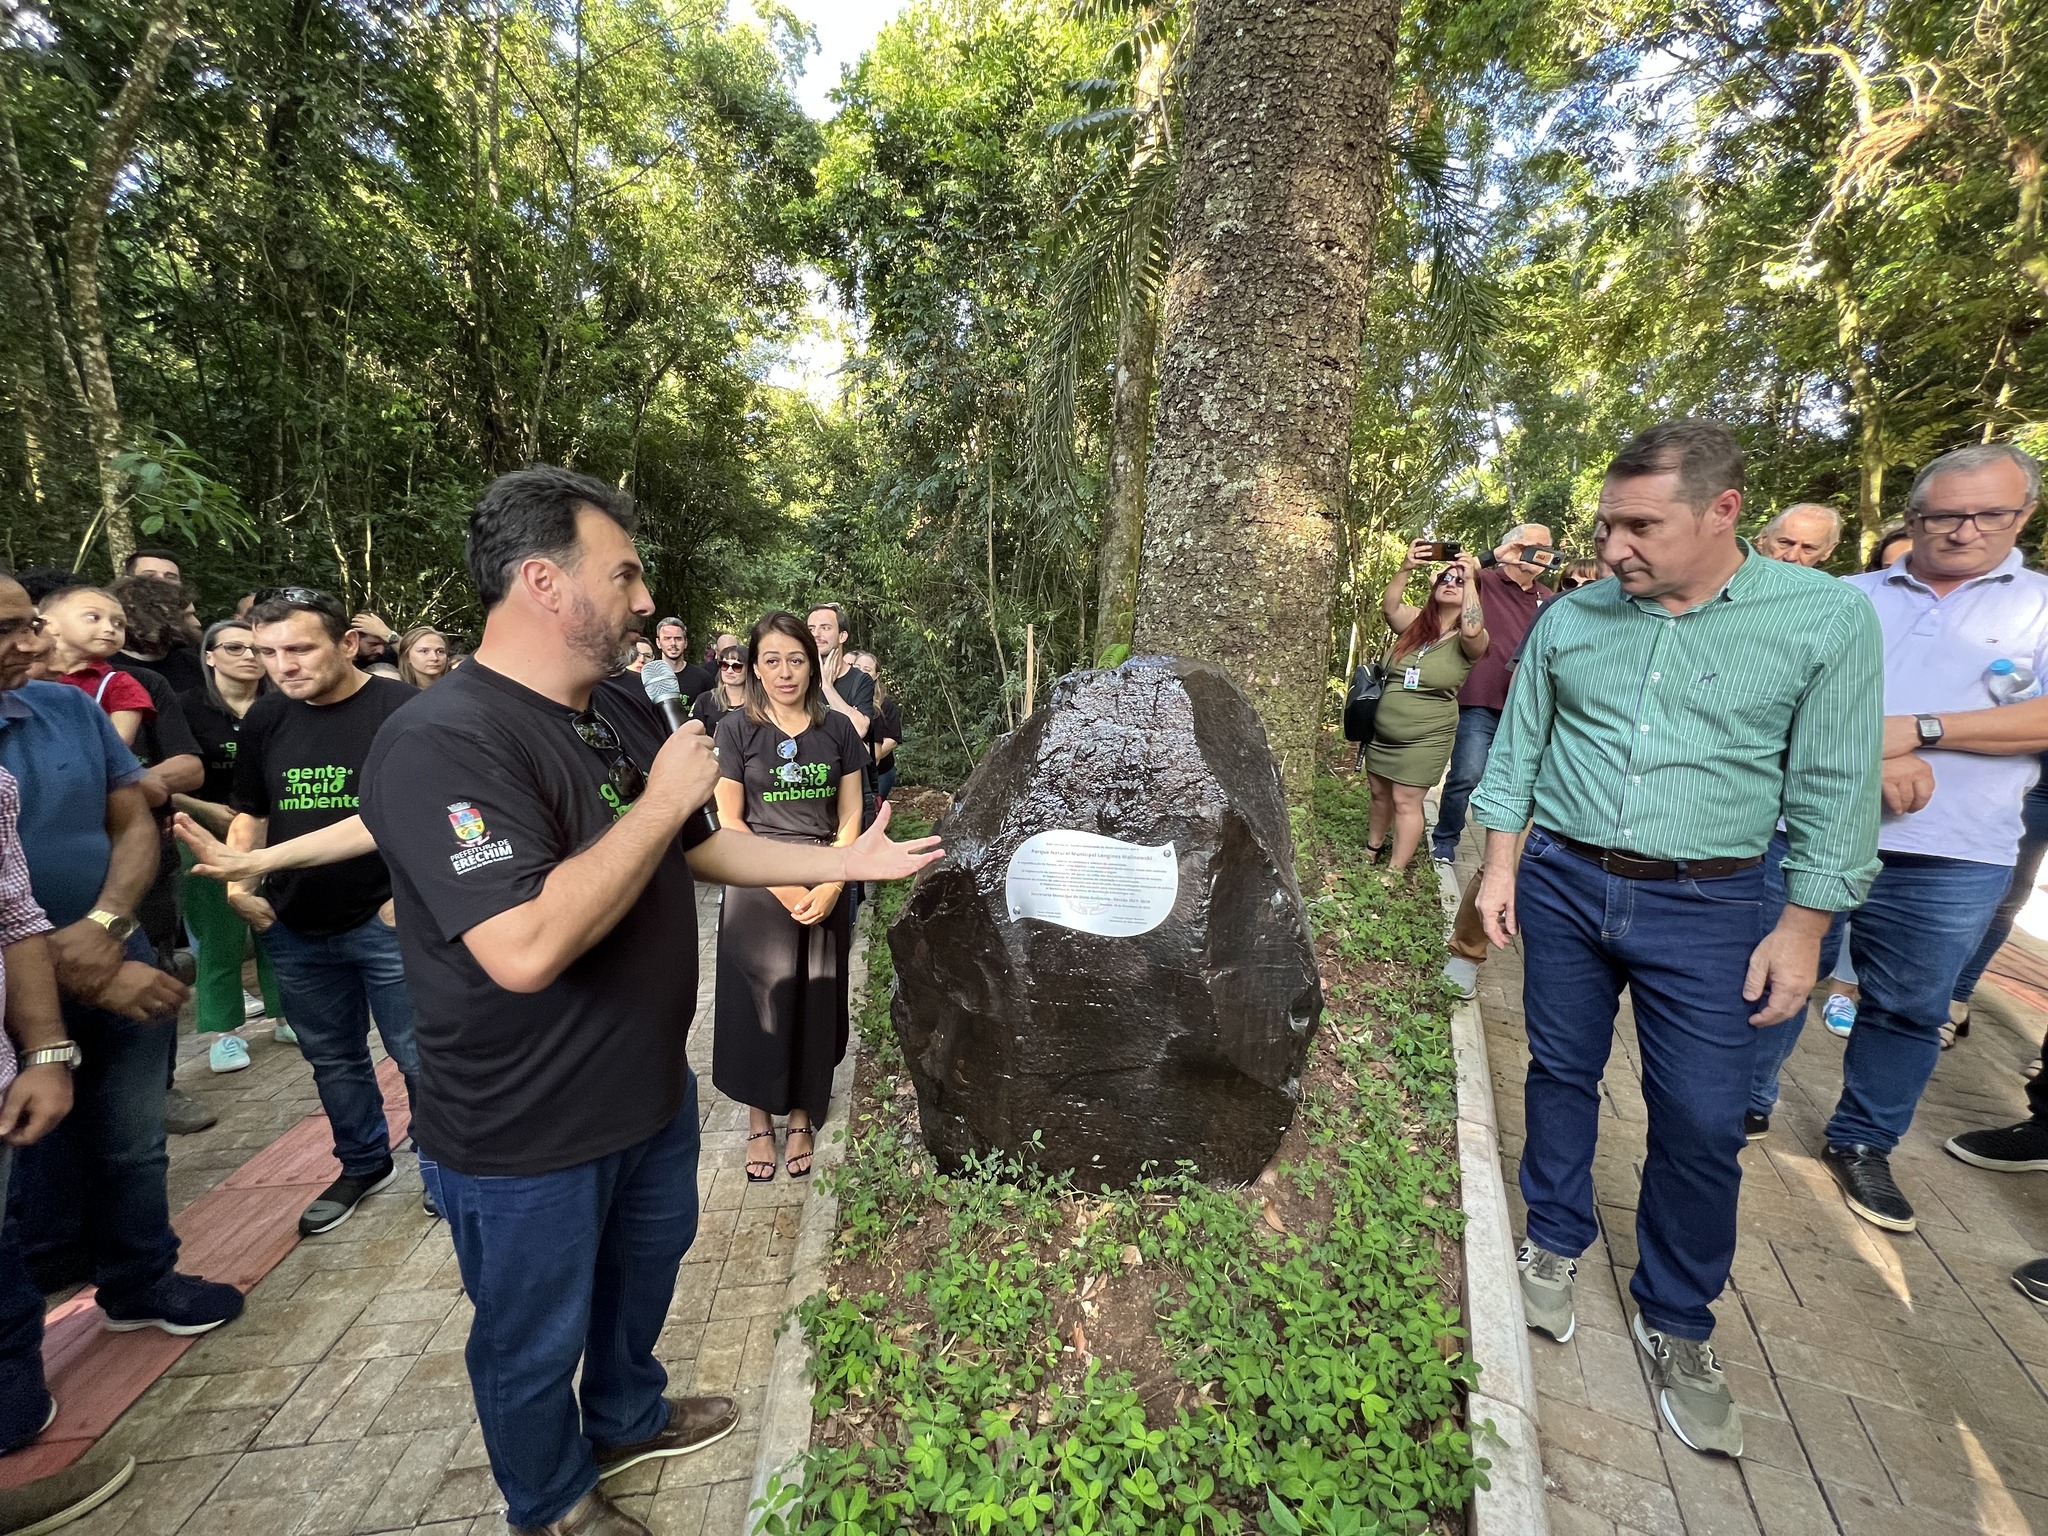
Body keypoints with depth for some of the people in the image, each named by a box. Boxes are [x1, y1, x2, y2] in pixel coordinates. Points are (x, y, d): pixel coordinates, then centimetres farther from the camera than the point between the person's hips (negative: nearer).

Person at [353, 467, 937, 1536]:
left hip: (651, 1088, 8)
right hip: (525, 1137, -8)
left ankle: (628, 1416, 57)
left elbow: (699, 848, 10)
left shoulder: (625, 719, 0)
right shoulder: (440, 742, -28)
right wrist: (661, 798, -29)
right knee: (535, 1337, 19)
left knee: (646, 1262, 29)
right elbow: (526, 948, -38)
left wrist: (845, 861, 4)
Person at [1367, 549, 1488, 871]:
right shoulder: (1415, 621, 3)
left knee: (1405, 801, -3)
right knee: (1379, 794, 17)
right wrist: (1405, 569, -30)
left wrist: (1471, 579, -25)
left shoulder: (1469, 641, -7)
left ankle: (1395, 871, 7)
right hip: (1381, 730, 4)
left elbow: (1473, 630, -31)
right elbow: (1389, 607, -16)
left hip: (1426, 738, -4)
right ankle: (1372, 850, 37)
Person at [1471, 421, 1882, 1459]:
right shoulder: (1571, 620, 1)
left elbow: (1833, 789, -4)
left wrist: (1803, 926, -5)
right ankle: (1555, 1244, 36)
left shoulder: (1829, 619, -6)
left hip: (1709, 906, -2)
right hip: (1562, 882, 2)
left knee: (1702, 1123, 4)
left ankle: (1676, 1325, 27)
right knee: (1562, 1074, 13)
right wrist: (1500, 867, 4)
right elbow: (1516, 752, 7)